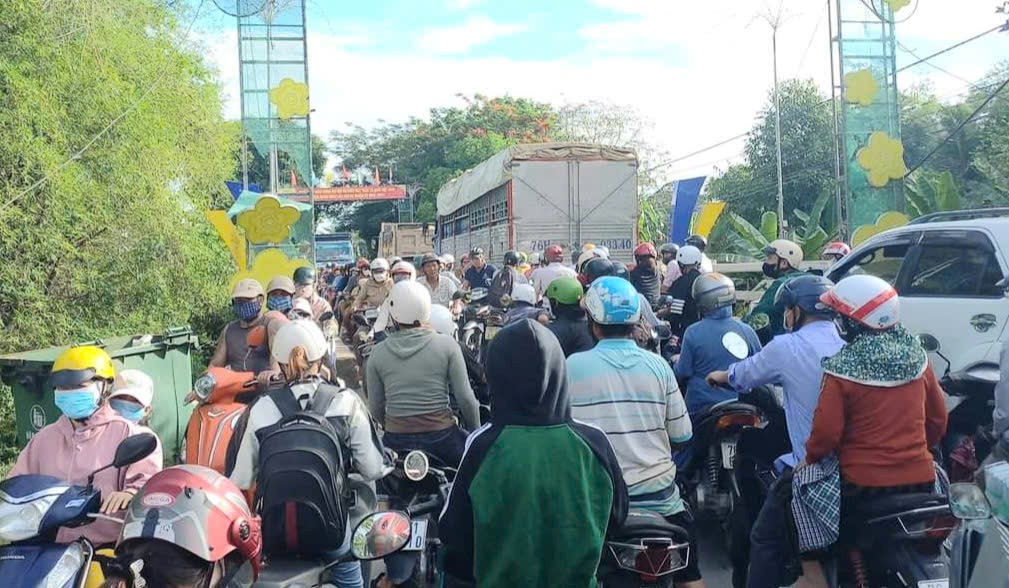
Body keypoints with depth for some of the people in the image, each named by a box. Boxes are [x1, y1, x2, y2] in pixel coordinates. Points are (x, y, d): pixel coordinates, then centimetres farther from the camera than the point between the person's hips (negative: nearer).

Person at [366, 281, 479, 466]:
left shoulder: (378, 353, 1)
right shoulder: (447, 344, -5)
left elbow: (375, 407, 6)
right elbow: (466, 398, -5)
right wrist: (476, 433, 9)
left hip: (396, 440, 2)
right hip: (441, 437, -2)